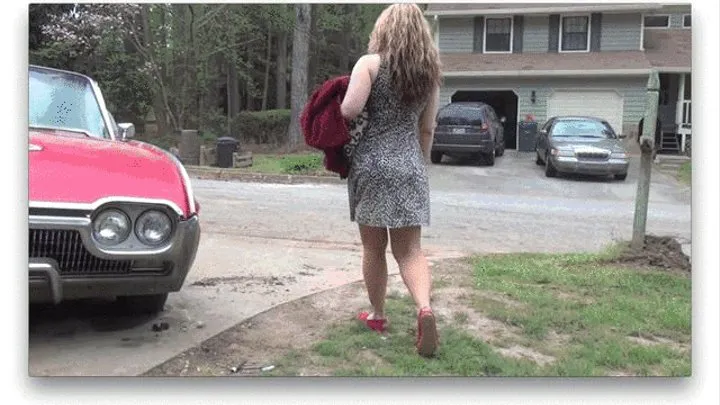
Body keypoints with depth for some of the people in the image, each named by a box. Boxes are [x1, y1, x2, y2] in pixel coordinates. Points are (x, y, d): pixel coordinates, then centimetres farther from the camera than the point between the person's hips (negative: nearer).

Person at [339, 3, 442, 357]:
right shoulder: (429, 72, 9)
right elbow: (426, 130, 13)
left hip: (371, 164, -3)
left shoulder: (370, 63, -5)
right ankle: (424, 308, -17)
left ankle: (377, 315, 23)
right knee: (409, 249, 5)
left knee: (373, 246, 10)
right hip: (410, 167, 3)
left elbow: (349, 111, -16)